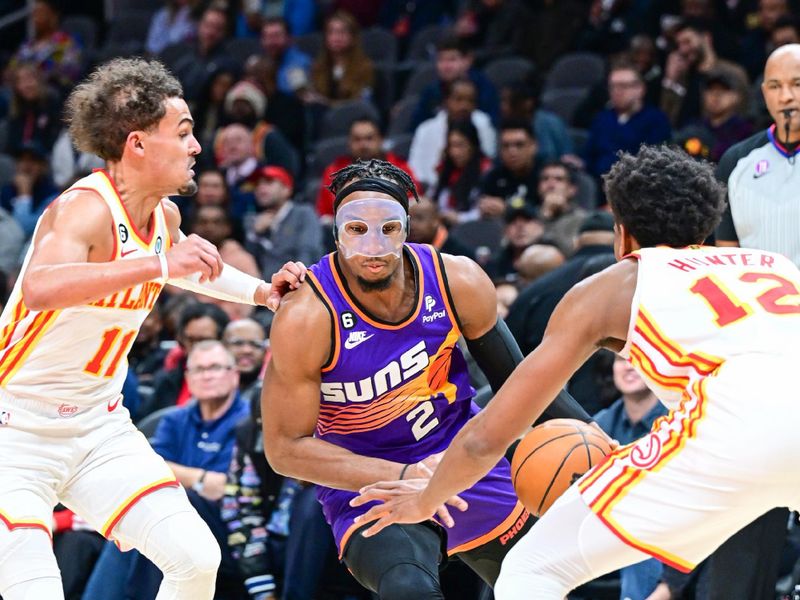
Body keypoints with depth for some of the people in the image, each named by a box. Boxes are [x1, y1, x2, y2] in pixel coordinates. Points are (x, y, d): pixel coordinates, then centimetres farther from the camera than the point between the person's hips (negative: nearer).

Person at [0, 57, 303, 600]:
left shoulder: (165, 216, 3)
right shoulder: (85, 208, -23)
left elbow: (184, 267, 29)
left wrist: (259, 292, 15)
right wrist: (158, 264, -49)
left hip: (99, 427, 8)